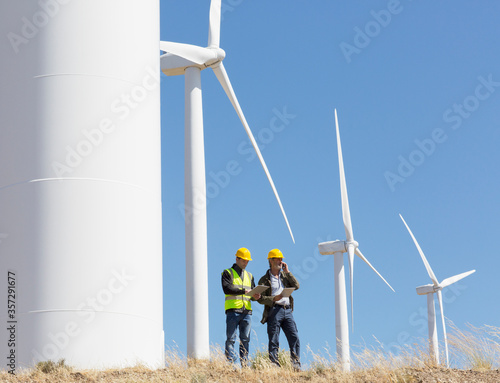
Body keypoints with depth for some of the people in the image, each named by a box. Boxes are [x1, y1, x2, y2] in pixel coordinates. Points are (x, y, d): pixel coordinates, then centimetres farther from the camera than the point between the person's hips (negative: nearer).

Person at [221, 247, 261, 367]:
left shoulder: (249, 276, 24)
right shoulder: (228, 273, 6)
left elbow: (253, 292, 22)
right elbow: (227, 289, -10)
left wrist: (255, 296, -3)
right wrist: (244, 291, -20)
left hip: (247, 311, 5)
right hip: (233, 311, -5)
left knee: (245, 339, 3)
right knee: (231, 339, -7)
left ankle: (245, 364, 4)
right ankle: (231, 364, -10)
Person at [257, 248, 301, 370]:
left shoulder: (285, 275, 22)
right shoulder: (264, 279, 8)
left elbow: (296, 286, 6)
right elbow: (261, 298, 0)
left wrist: (287, 272, 4)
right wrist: (274, 299, -17)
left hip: (287, 311, 4)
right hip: (274, 311, -4)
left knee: (294, 338, -7)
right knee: (274, 342, -5)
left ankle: (296, 365, -8)